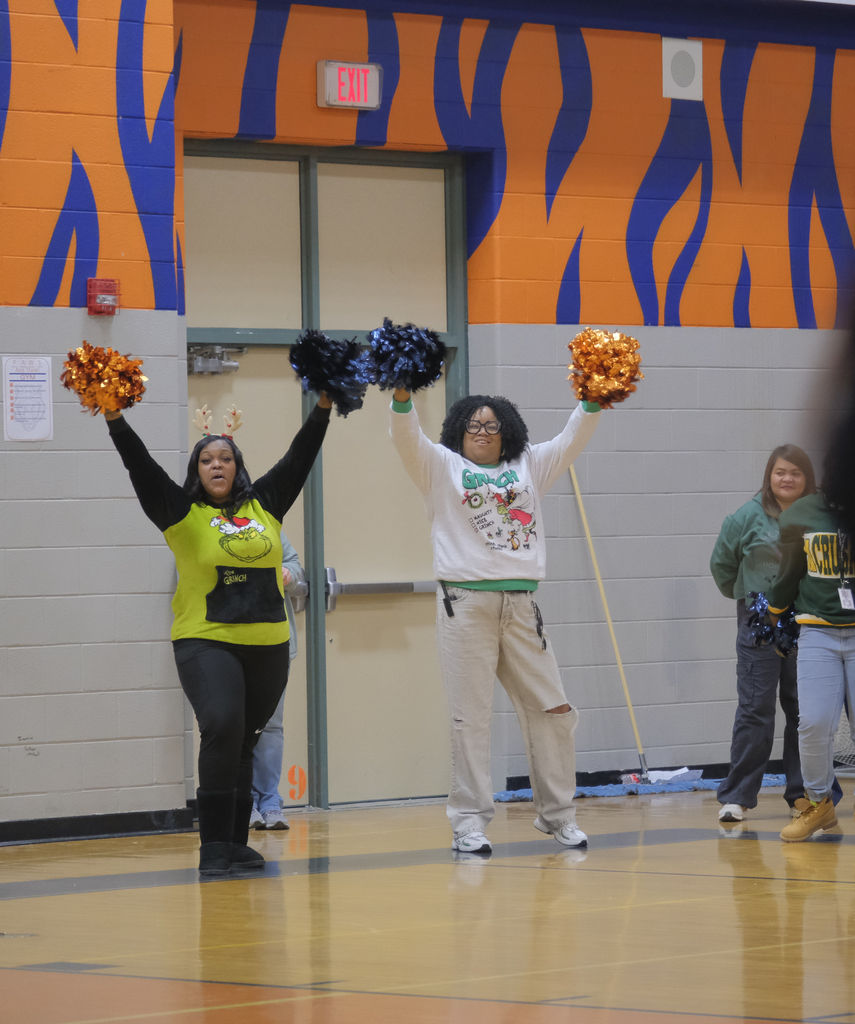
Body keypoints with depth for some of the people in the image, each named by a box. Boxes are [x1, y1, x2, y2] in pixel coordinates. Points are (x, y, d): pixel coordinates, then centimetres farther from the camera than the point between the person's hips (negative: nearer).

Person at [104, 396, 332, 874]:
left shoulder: (265, 504, 11)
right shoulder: (183, 511, 2)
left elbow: (300, 457, 15)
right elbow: (142, 467, -7)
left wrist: (324, 409, 11)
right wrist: (116, 421, -18)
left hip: (268, 645, 4)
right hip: (206, 642, -4)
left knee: (244, 744, 10)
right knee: (222, 728, -22)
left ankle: (237, 843, 18)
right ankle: (214, 845, -18)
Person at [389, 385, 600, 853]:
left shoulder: (529, 466, 18)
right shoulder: (441, 467, 9)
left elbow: (572, 439, 9)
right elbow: (406, 437, -6)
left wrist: (593, 399, -9)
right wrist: (402, 394, -25)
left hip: (521, 604, 3)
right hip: (466, 602, -3)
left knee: (553, 711, 4)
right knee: (470, 717, -3)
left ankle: (557, 814, 17)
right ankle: (469, 823, 0)